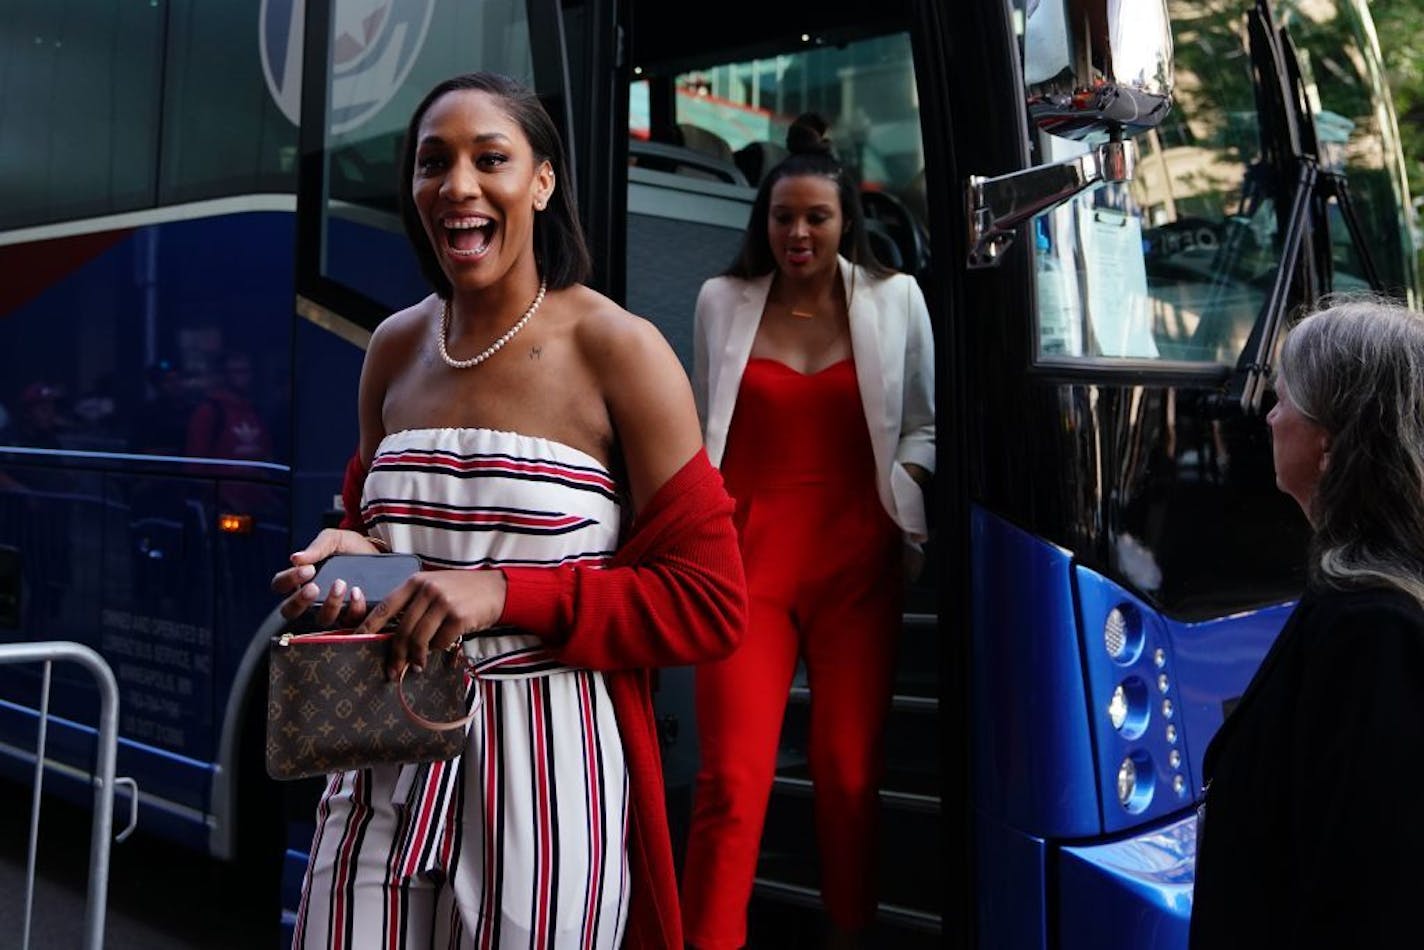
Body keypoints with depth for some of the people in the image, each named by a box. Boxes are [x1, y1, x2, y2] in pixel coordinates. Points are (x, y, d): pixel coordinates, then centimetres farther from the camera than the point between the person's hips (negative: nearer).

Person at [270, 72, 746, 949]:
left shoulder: (617, 351, -9)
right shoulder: (395, 350, 7)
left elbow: (710, 604, -11)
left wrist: (507, 594, -20)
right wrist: (350, 562, -1)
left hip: (547, 775, -4)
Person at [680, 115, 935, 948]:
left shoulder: (895, 300, 7)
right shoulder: (723, 301, 8)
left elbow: (925, 424, 14)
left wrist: (904, 487, -2)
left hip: (857, 562, 1)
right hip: (747, 558, 0)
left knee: (849, 773, 7)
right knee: (734, 778, -9)